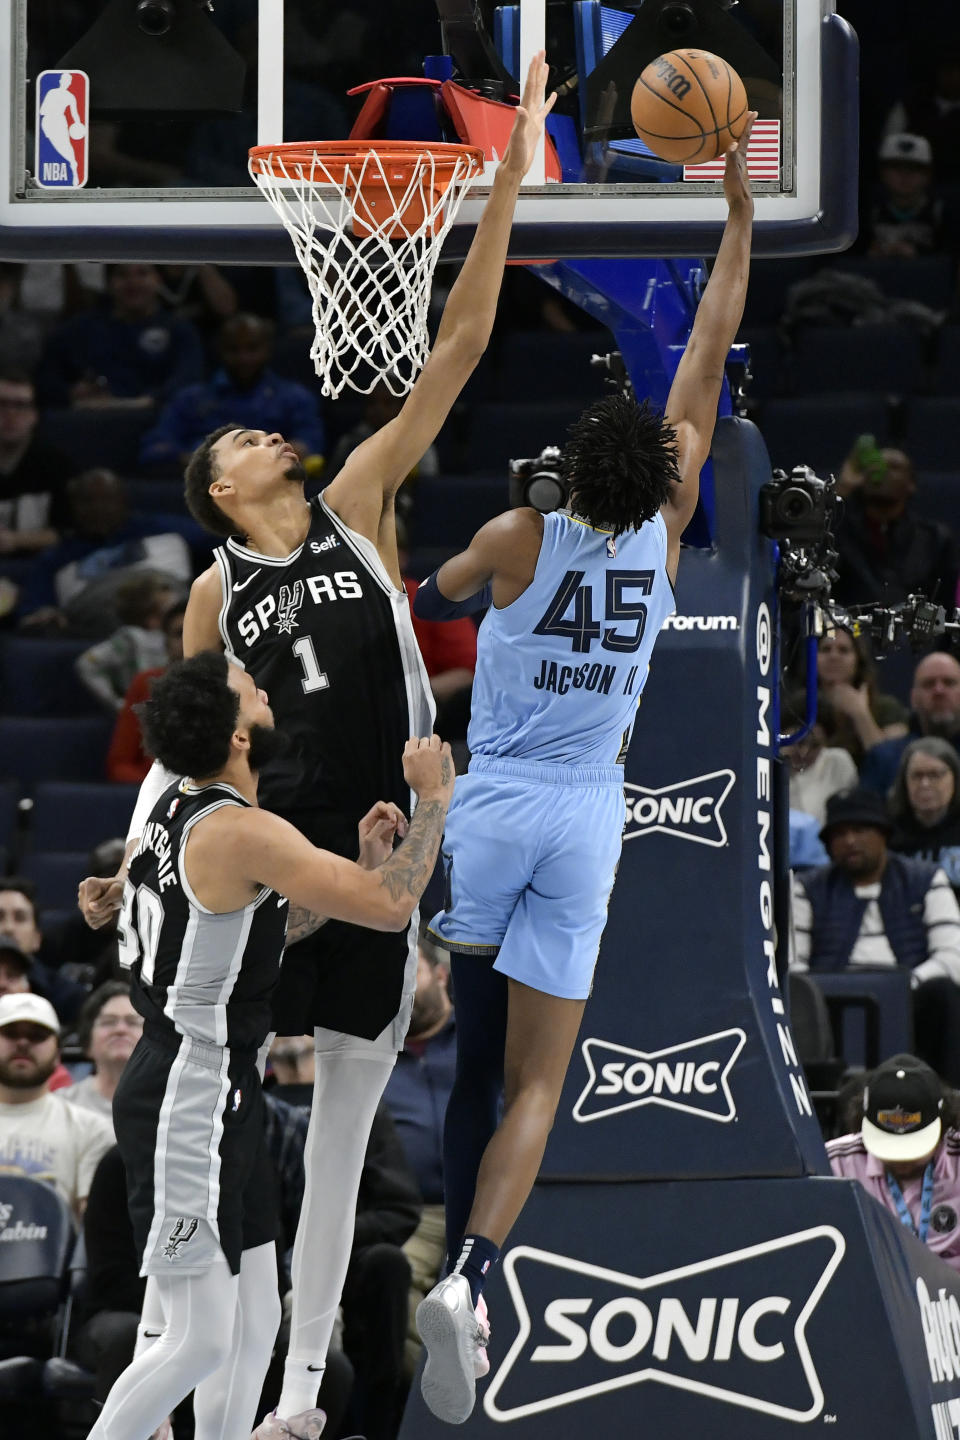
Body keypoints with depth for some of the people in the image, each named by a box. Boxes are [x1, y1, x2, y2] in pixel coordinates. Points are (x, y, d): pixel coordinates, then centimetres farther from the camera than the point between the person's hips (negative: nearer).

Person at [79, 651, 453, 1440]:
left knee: (254, 1324, 13)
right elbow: (389, 906, -21)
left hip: (220, 1099, 10)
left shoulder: (180, 812, 10)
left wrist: (360, 856, 14)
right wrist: (433, 799, -7)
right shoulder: (240, 832, -20)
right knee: (198, 1342, -7)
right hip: (187, 1109, -10)